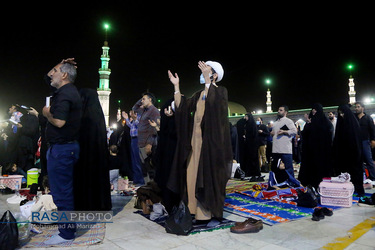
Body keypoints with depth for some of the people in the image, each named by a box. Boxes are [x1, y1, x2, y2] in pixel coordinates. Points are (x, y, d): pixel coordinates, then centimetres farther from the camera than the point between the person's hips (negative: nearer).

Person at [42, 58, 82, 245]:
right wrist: (62, 64, 20)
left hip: (61, 149, -11)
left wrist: (46, 113, -10)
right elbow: (48, 76, 33)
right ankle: (68, 225, 33)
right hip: (67, 147, 11)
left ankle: (66, 234, 10)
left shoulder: (64, 93, -17)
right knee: (64, 191, 19)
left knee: (61, 192, -2)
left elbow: (59, 122, -28)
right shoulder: (70, 90, 15)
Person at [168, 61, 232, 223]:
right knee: (193, 172, 7)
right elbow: (182, 106, 8)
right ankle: (195, 207, 18)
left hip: (210, 140, -7)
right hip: (195, 139, 7)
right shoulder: (199, 95, 19)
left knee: (206, 173, -5)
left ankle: (206, 212, 4)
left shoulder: (220, 91, 0)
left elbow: (213, 102, -23)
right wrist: (176, 87, 4)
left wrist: (207, 81, -25)